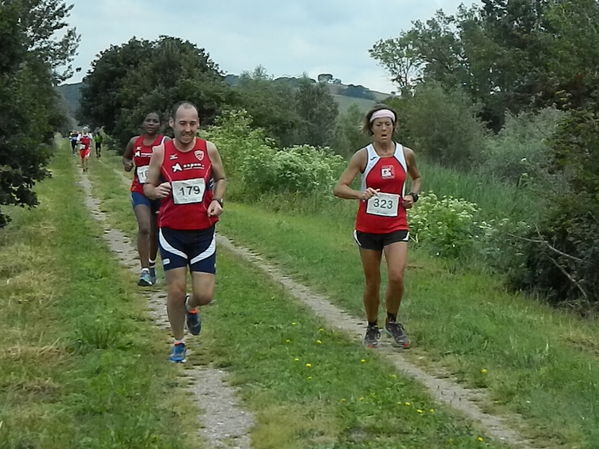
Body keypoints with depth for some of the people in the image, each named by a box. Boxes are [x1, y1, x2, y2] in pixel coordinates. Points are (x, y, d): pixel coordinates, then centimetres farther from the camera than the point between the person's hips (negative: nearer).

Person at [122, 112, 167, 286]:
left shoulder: (165, 142, -3)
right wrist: (127, 164, 2)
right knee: (144, 228, -18)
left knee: (155, 232, 12)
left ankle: (151, 266, 34)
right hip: (139, 191, 1)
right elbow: (126, 157, 24)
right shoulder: (134, 142, 6)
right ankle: (145, 270, -18)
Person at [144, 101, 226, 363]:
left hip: (203, 232, 1)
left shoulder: (208, 149, -3)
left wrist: (217, 200, -7)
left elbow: (220, 179, 12)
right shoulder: (161, 152, -5)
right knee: (176, 291, -1)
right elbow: (147, 186, 2)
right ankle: (178, 343, 21)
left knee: (205, 295, -3)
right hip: (172, 231, -1)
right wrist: (155, 190, -21)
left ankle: (191, 308, 35)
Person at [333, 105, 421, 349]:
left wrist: (413, 196, 4)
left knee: (397, 276, -16)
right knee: (372, 282, 6)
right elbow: (339, 188, -11)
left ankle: (392, 321, 9)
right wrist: (360, 194, -30)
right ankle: (372, 328, 27)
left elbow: (417, 177, 24)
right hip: (368, 226, -1)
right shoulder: (363, 156, -4)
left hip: (396, 226, 1)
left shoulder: (406, 154, 3)